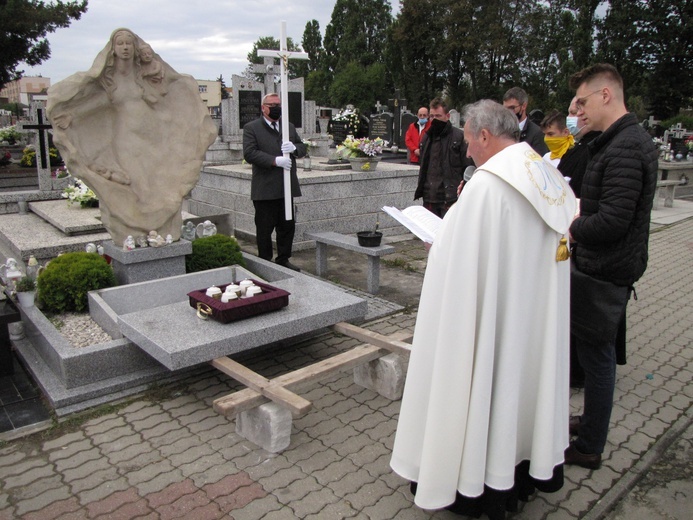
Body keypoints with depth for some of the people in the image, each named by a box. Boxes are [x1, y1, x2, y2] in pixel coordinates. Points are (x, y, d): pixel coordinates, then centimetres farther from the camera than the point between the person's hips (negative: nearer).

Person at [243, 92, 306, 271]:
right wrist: (275, 160, -22)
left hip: (286, 188, 5)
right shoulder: (251, 128, -1)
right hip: (265, 189, -5)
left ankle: (283, 260, 23)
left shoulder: (289, 126, 16)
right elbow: (249, 153, -13)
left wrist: (294, 147, -11)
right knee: (264, 229, 4)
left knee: (287, 226, 10)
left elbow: (302, 148, 14)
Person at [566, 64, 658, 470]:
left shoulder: (623, 149, -21)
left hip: (603, 272, -10)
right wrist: (578, 216, 6)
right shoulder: (635, 139, 12)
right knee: (598, 353, 20)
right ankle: (592, 423, 37)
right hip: (613, 268, 10)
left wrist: (566, 227, -14)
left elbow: (612, 221, -27)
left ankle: (589, 447, 19)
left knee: (596, 356, 3)